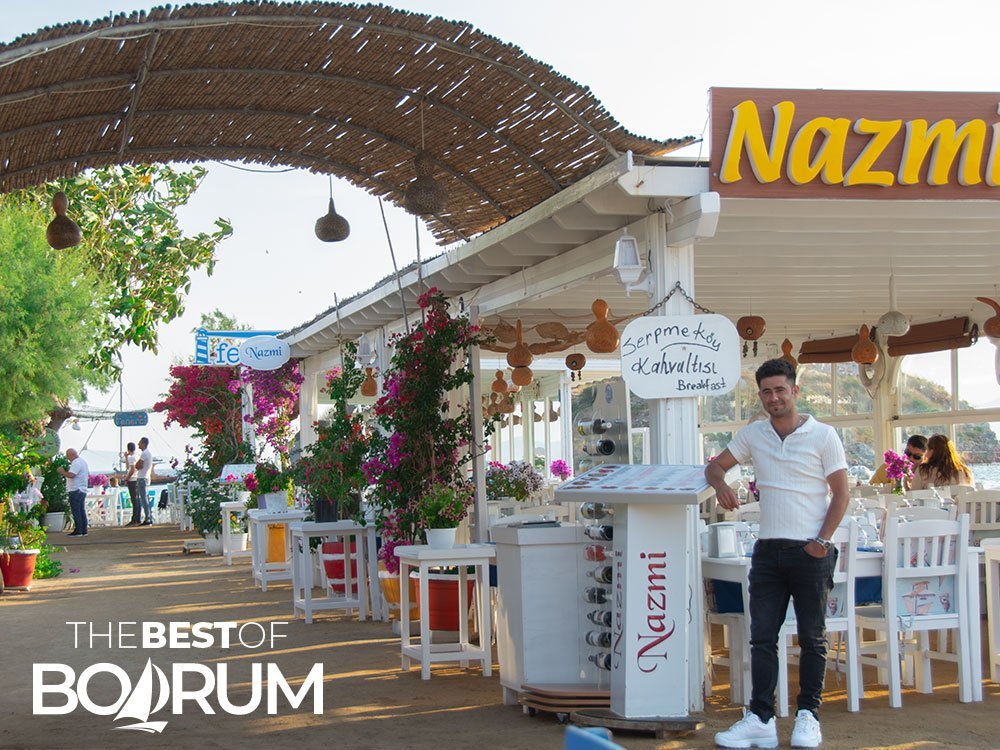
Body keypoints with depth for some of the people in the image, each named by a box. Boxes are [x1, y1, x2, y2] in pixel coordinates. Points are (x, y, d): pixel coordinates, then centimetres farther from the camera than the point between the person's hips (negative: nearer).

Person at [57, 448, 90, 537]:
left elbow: (71, 475, -27)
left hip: (75, 490, -10)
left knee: (76, 511, -6)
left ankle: (78, 531, -7)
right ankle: (84, 531, 12)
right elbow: (88, 475, 27)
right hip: (83, 490, 10)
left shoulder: (76, 462, -15)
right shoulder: (83, 461, 18)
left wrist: (62, 471, -12)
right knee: (82, 511, 11)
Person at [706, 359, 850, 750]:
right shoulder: (753, 435, 8)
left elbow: (841, 492, -2)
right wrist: (721, 484, -7)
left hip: (811, 552, -3)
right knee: (762, 637, 0)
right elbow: (716, 465, 17)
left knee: (812, 637, 5)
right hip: (768, 550, 4)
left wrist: (822, 541, -11)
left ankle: (808, 716, 13)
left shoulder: (823, 435, -3)